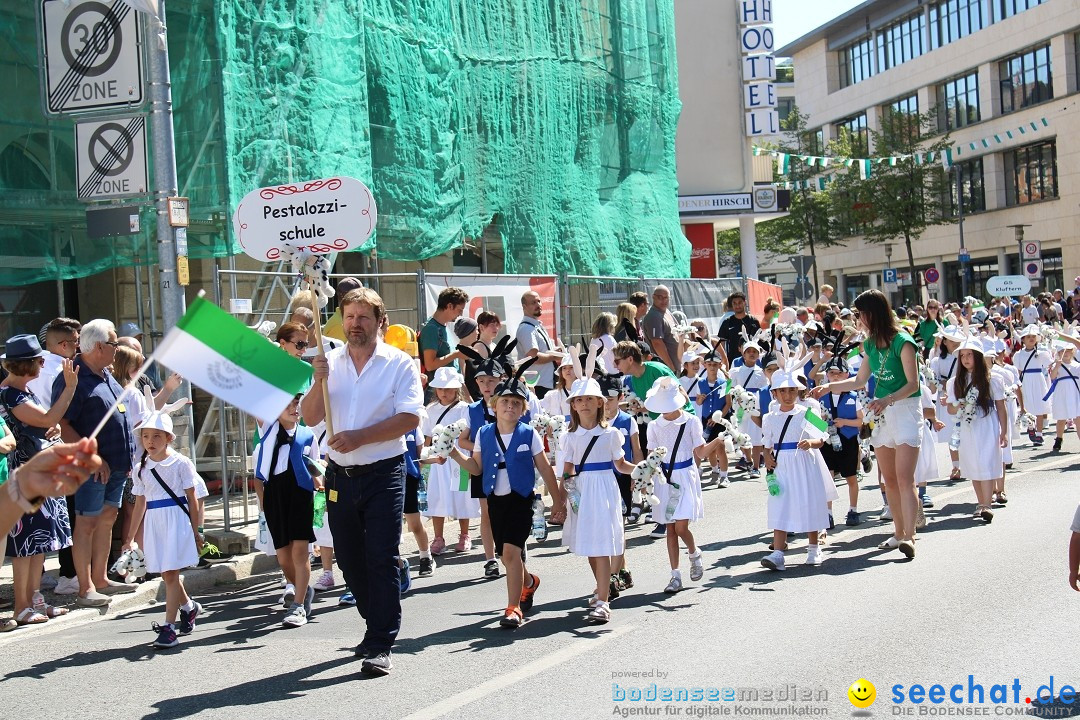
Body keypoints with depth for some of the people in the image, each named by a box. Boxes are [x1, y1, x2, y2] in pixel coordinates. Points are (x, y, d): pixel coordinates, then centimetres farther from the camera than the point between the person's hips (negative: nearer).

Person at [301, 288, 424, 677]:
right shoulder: (329, 363, 9)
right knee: (349, 559, 13)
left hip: (383, 473, -5)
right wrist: (318, 382, -14)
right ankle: (378, 626, 32)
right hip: (340, 474, 5)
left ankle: (380, 646, 0)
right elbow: (310, 418, 3)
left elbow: (409, 418, -12)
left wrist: (360, 437, -19)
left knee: (381, 559, -6)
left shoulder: (399, 363, -2)